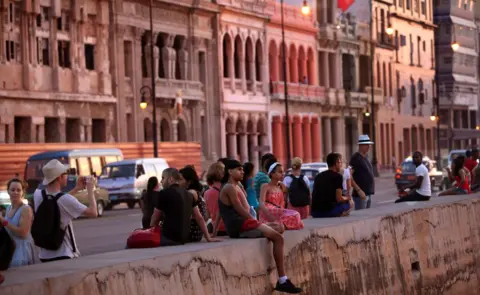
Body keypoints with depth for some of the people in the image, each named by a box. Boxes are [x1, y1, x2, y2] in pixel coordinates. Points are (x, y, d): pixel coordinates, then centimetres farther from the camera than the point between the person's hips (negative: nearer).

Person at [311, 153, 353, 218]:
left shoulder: (318, 176, 17)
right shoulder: (337, 176, -2)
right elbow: (339, 199, -6)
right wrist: (347, 198, 17)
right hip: (328, 211, -6)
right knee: (350, 203, 16)